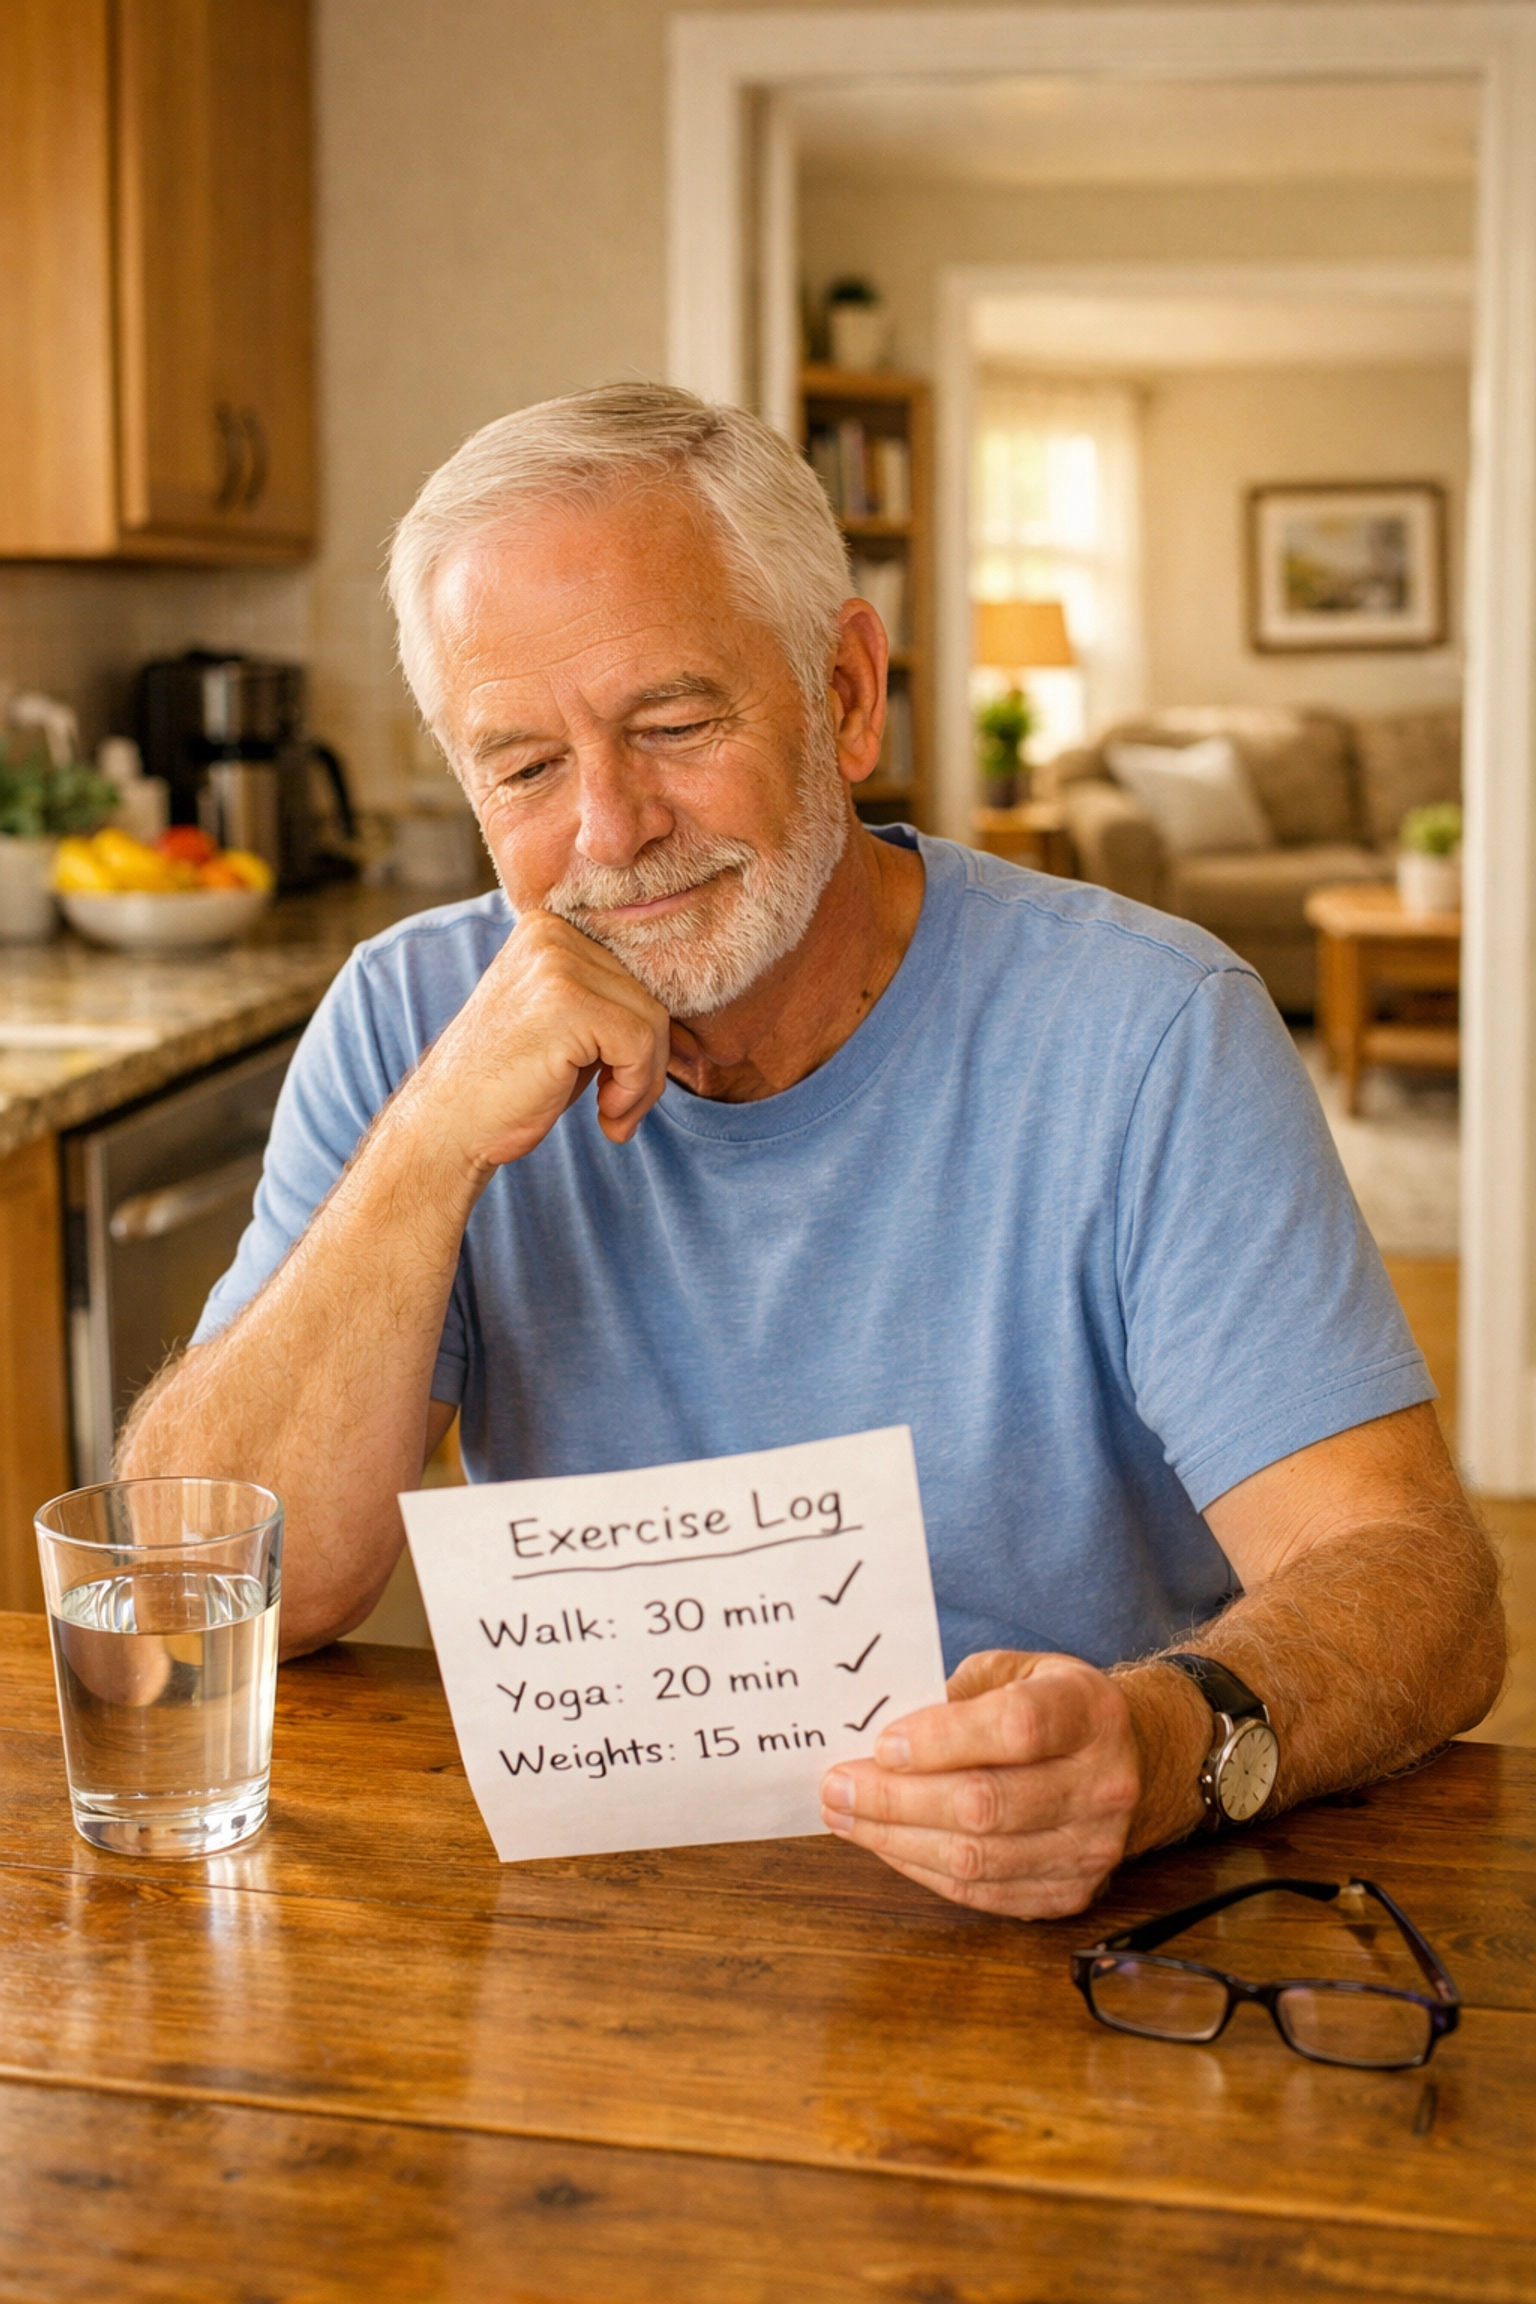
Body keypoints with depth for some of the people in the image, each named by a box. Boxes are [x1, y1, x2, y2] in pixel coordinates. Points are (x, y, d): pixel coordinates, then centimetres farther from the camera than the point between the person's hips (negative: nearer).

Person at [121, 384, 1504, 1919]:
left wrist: (1165, 1748, -38)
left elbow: (1415, 1581, -17)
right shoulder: (410, 1030, -3)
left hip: (1062, 1919, 0)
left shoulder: (1140, 1038, -11)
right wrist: (434, 1147, -21)